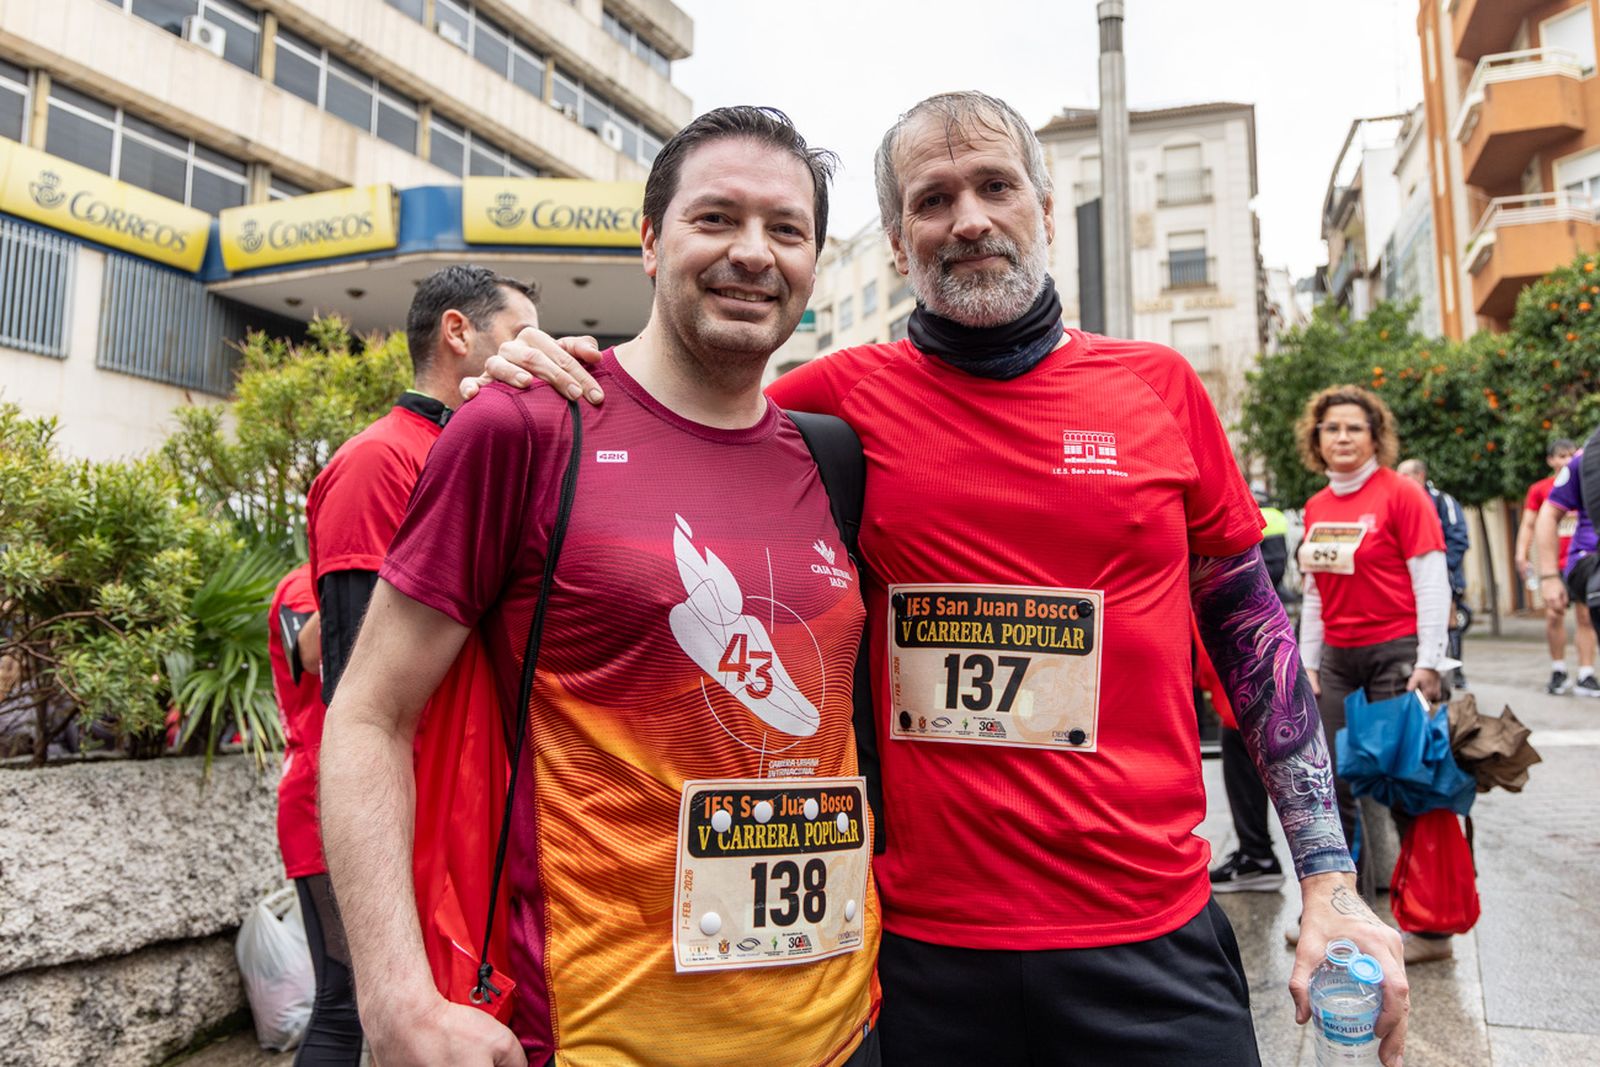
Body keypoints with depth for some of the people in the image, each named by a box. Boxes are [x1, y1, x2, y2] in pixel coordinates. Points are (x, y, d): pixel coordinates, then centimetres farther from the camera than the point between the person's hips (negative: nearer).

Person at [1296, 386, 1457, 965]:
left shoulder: (1400, 493, -7)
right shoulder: (1316, 508, 10)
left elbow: (1432, 581, -10)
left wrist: (1428, 663, -15)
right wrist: (1308, 663, 12)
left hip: (1395, 653, -6)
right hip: (1338, 658, 6)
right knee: (1333, 787, 8)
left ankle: (1432, 927, 11)